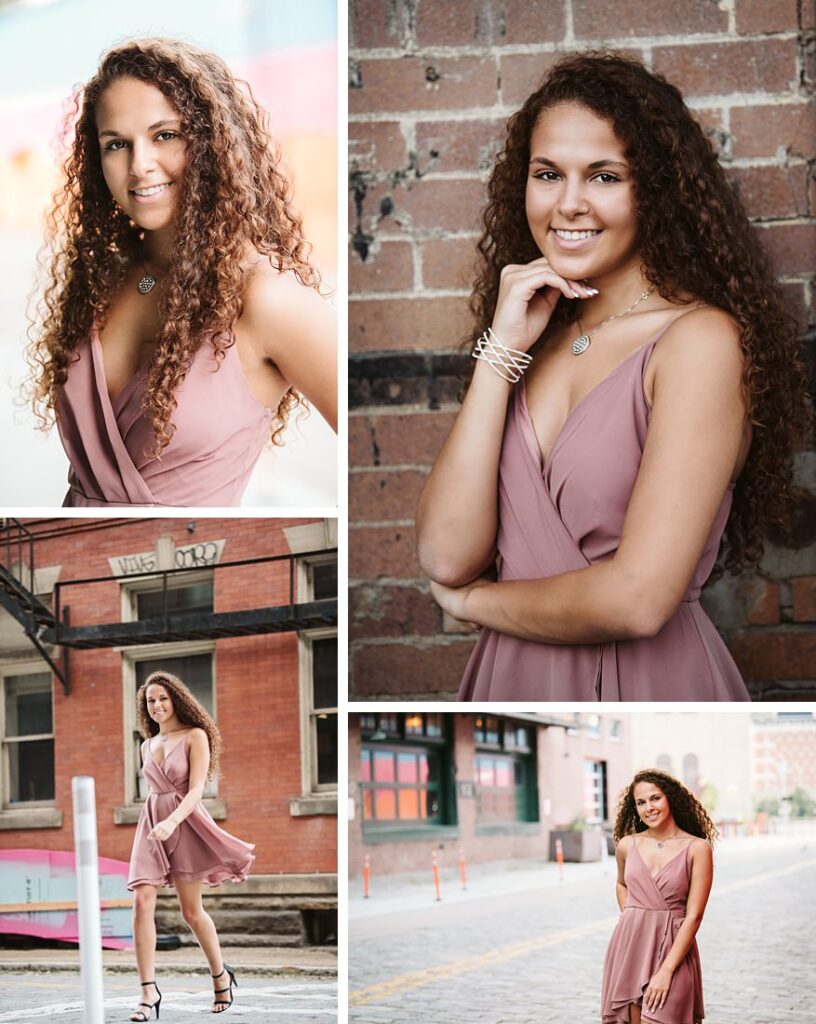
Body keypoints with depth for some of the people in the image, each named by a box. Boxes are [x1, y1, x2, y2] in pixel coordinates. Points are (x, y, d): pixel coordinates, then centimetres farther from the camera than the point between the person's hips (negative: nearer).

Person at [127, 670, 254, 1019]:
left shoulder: (195, 737, -5)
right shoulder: (147, 745, 15)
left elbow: (196, 789, -15)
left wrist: (172, 822, -29)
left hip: (185, 822, -5)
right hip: (152, 823, 5)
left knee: (191, 910, 2)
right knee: (142, 902, -13)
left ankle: (221, 974, 25)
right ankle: (149, 991, -12)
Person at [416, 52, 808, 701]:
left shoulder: (701, 339, -15)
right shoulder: (538, 341, 2)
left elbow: (638, 599, -23)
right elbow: (446, 555, -9)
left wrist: (476, 599, -8)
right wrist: (501, 350, -12)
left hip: (650, 680, -5)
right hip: (514, 679, 5)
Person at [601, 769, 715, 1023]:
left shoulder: (697, 848, -5)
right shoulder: (627, 845, 6)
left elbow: (694, 916, -9)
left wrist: (666, 971, -15)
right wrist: (629, 921, 11)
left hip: (673, 951, -4)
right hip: (629, 949, 4)